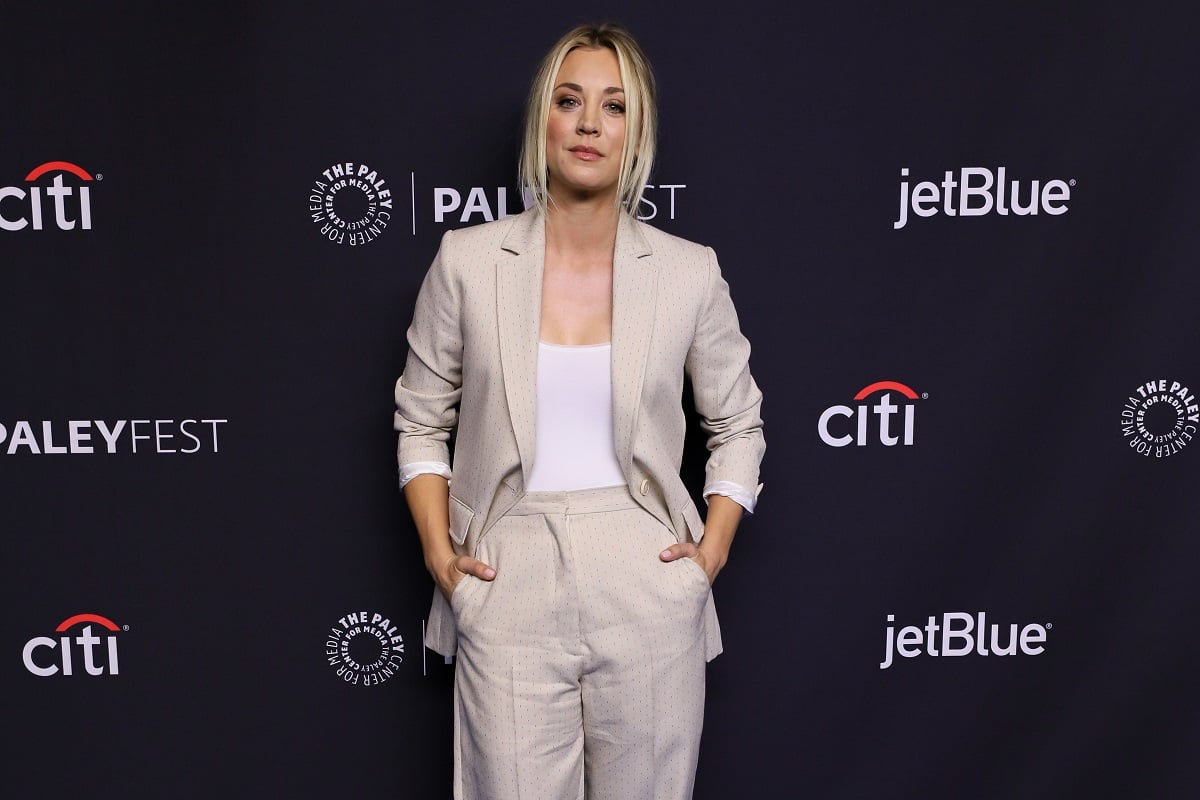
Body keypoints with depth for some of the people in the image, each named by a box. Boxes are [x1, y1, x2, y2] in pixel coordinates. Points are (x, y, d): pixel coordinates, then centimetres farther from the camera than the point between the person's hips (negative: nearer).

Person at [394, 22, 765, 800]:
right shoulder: (468, 260, -1)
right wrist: (439, 551, 0)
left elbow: (738, 425, 12)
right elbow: (422, 422, 9)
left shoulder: (690, 272, 0)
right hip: (508, 593, 0)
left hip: (646, 593, 1)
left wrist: (712, 549, 2)